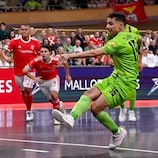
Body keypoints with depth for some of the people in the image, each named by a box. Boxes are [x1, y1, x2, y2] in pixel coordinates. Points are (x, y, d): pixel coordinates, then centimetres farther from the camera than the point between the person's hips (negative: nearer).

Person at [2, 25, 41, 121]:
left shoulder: (35, 42, -5)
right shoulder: (15, 41, -9)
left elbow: (39, 54, 12)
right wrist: (6, 57, -34)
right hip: (18, 70, 1)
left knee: (28, 89, -16)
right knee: (23, 91, 14)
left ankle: (29, 112, -2)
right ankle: (29, 110, 31)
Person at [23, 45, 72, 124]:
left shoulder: (55, 59, -26)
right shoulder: (36, 61, -28)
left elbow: (65, 63, -4)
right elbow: (25, 70, -19)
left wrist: (68, 75, 4)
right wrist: (34, 78, -25)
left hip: (53, 79, -1)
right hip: (42, 81, 1)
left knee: (54, 95, -25)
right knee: (53, 100, 6)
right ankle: (60, 105, 42)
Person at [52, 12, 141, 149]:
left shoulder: (118, 42, -20)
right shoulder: (130, 35, 7)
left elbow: (94, 53, -27)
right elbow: (139, 38, 34)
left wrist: (70, 55, -30)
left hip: (124, 83, -10)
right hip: (116, 77, 10)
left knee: (96, 108, -16)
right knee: (88, 95, -8)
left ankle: (117, 132, 1)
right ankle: (72, 118, -26)